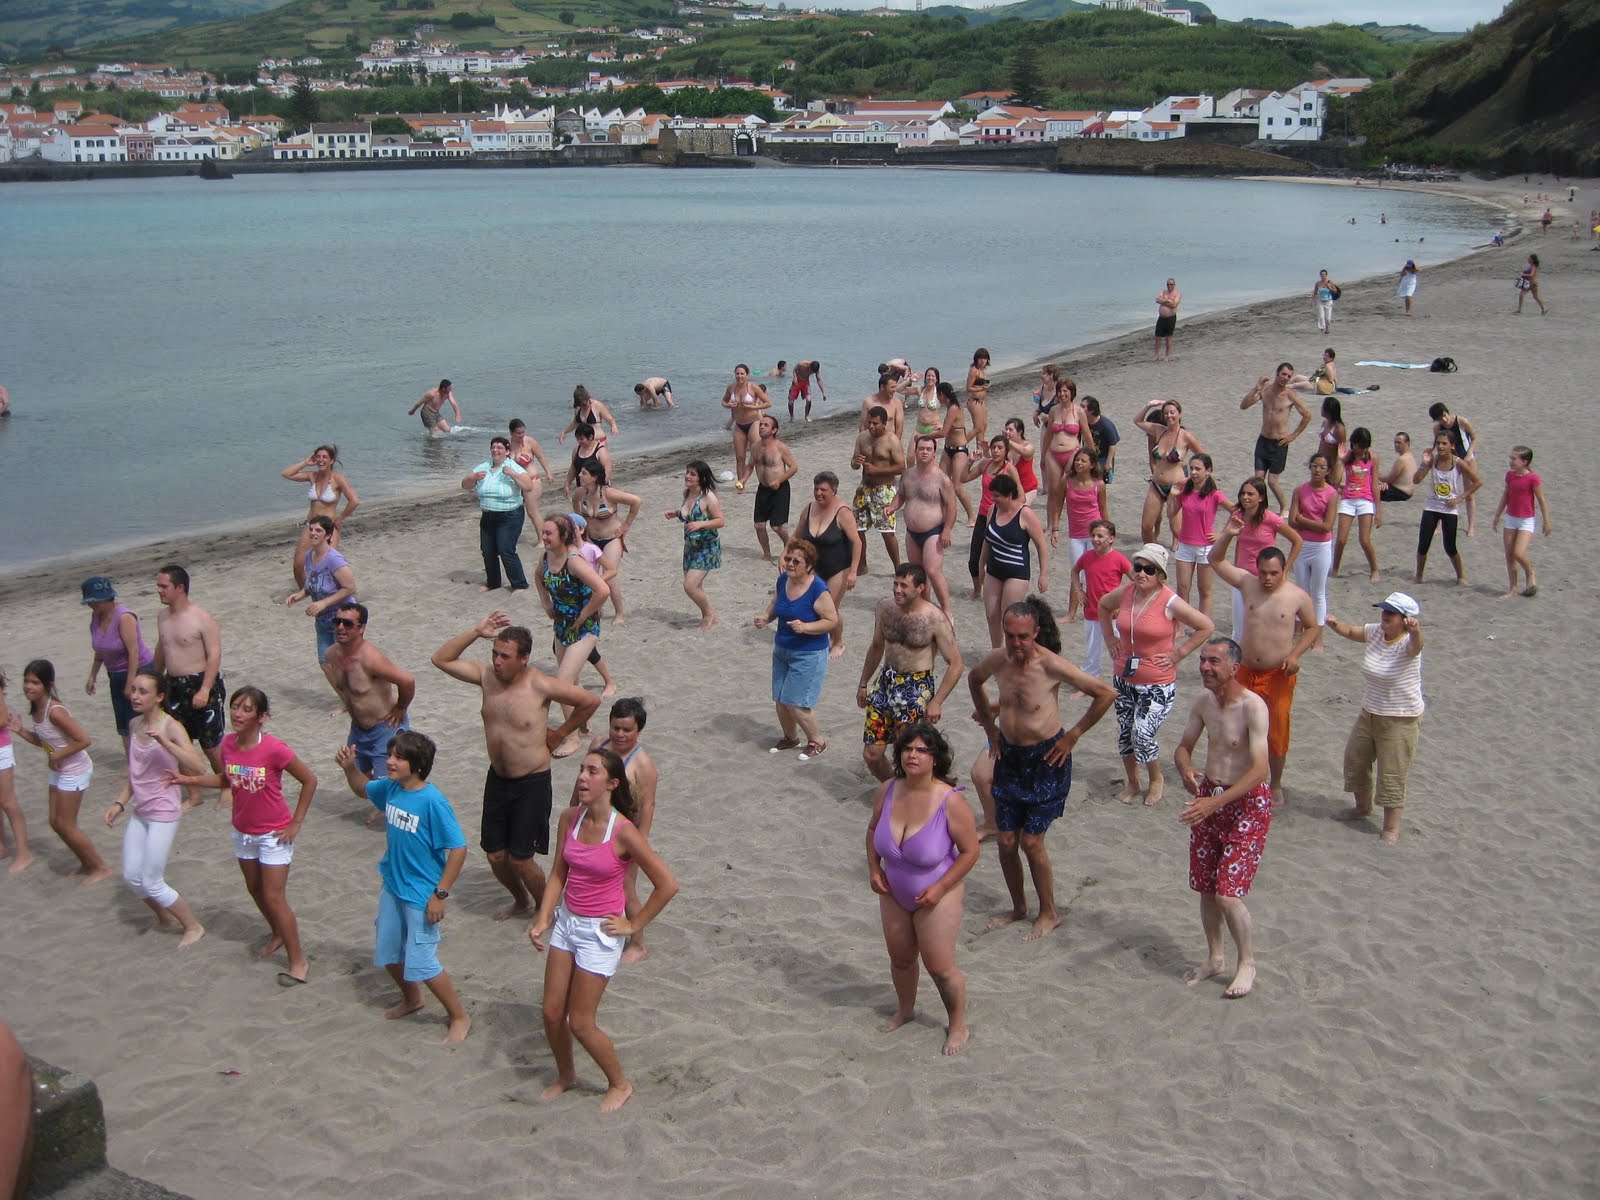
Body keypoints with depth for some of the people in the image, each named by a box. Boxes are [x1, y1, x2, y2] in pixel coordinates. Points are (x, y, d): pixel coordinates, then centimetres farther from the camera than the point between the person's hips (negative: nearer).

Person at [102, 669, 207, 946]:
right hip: (139, 812, 7)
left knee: (151, 883, -3)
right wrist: (119, 803, 9)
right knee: (131, 877, 13)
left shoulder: (171, 727, -17)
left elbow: (199, 767, -30)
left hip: (164, 813, -7)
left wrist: (165, 742, -36)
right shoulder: (135, 725, 5)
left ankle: (193, 927, 16)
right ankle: (166, 918, 37)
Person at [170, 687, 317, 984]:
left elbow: (309, 780, -17)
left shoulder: (273, 750, -26)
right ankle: (277, 934, 47)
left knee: (274, 898, -4)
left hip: (274, 834, -6)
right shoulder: (228, 744, -8)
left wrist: (296, 822, -14)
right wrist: (190, 780, -3)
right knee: (255, 890, 22)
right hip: (243, 832, 7)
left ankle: (298, 962, 9)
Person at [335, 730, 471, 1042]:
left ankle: (459, 1017, 15)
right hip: (392, 887, 8)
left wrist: (440, 894, -20)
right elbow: (362, 788, 19)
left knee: (421, 963, -4)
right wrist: (350, 767, -2)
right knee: (387, 953, 20)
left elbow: (458, 849, -22)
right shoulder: (390, 787, -5)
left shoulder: (433, 802, -25)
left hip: (421, 895, -8)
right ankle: (411, 999, 47)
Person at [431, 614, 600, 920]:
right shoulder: (486, 675, -4)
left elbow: (591, 701, -12)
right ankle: (521, 901, 40)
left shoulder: (540, 685, -18)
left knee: (520, 858, -2)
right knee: (494, 854, 13)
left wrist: (561, 733, -2)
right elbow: (441, 659, -2)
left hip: (532, 783, -5)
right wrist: (476, 632, -12)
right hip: (497, 779, 6)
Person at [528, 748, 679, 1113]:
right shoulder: (570, 819, -5)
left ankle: (620, 1084, 27)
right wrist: (543, 919, -7)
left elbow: (667, 885, -19)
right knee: (552, 1013, 12)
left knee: (580, 1023, 3)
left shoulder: (623, 832, -23)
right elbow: (559, 874, 5)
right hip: (566, 922, 6)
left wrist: (633, 925, -11)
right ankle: (566, 1075, 40)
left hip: (600, 932, -6)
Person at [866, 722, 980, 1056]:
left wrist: (940, 888, -19)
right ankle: (905, 1010, 46)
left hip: (936, 896, -5)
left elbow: (970, 851, -16)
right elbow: (873, 828, 9)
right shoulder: (888, 790, -10)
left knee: (940, 967, 3)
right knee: (900, 959, 20)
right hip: (893, 894, 5)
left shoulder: (950, 801, -25)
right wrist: (874, 868, -3)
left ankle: (958, 1025, 27)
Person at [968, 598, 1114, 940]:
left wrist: (1072, 736, -10)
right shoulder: (997, 660, -6)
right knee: (1006, 841, 7)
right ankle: (1018, 907, 29)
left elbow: (1106, 694, -16)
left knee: (1031, 840, -4)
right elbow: (974, 679, 19)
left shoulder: (1051, 665, -22)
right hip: (1009, 756, 5)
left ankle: (1049, 912, 16)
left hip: (1046, 758, -5)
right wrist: (990, 726, 14)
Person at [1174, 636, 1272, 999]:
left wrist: (1215, 803, -34)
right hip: (1208, 796, 7)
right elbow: (1184, 747, 13)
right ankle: (1215, 958, 33)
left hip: (1246, 803, -6)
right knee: (1206, 888, 13)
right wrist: (1186, 771, -11)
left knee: (1228, 894, -10)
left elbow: (1259, 770, -27)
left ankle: (1247, 965, 12)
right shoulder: (1204, 701, 2)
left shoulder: (1252, 706, -21)